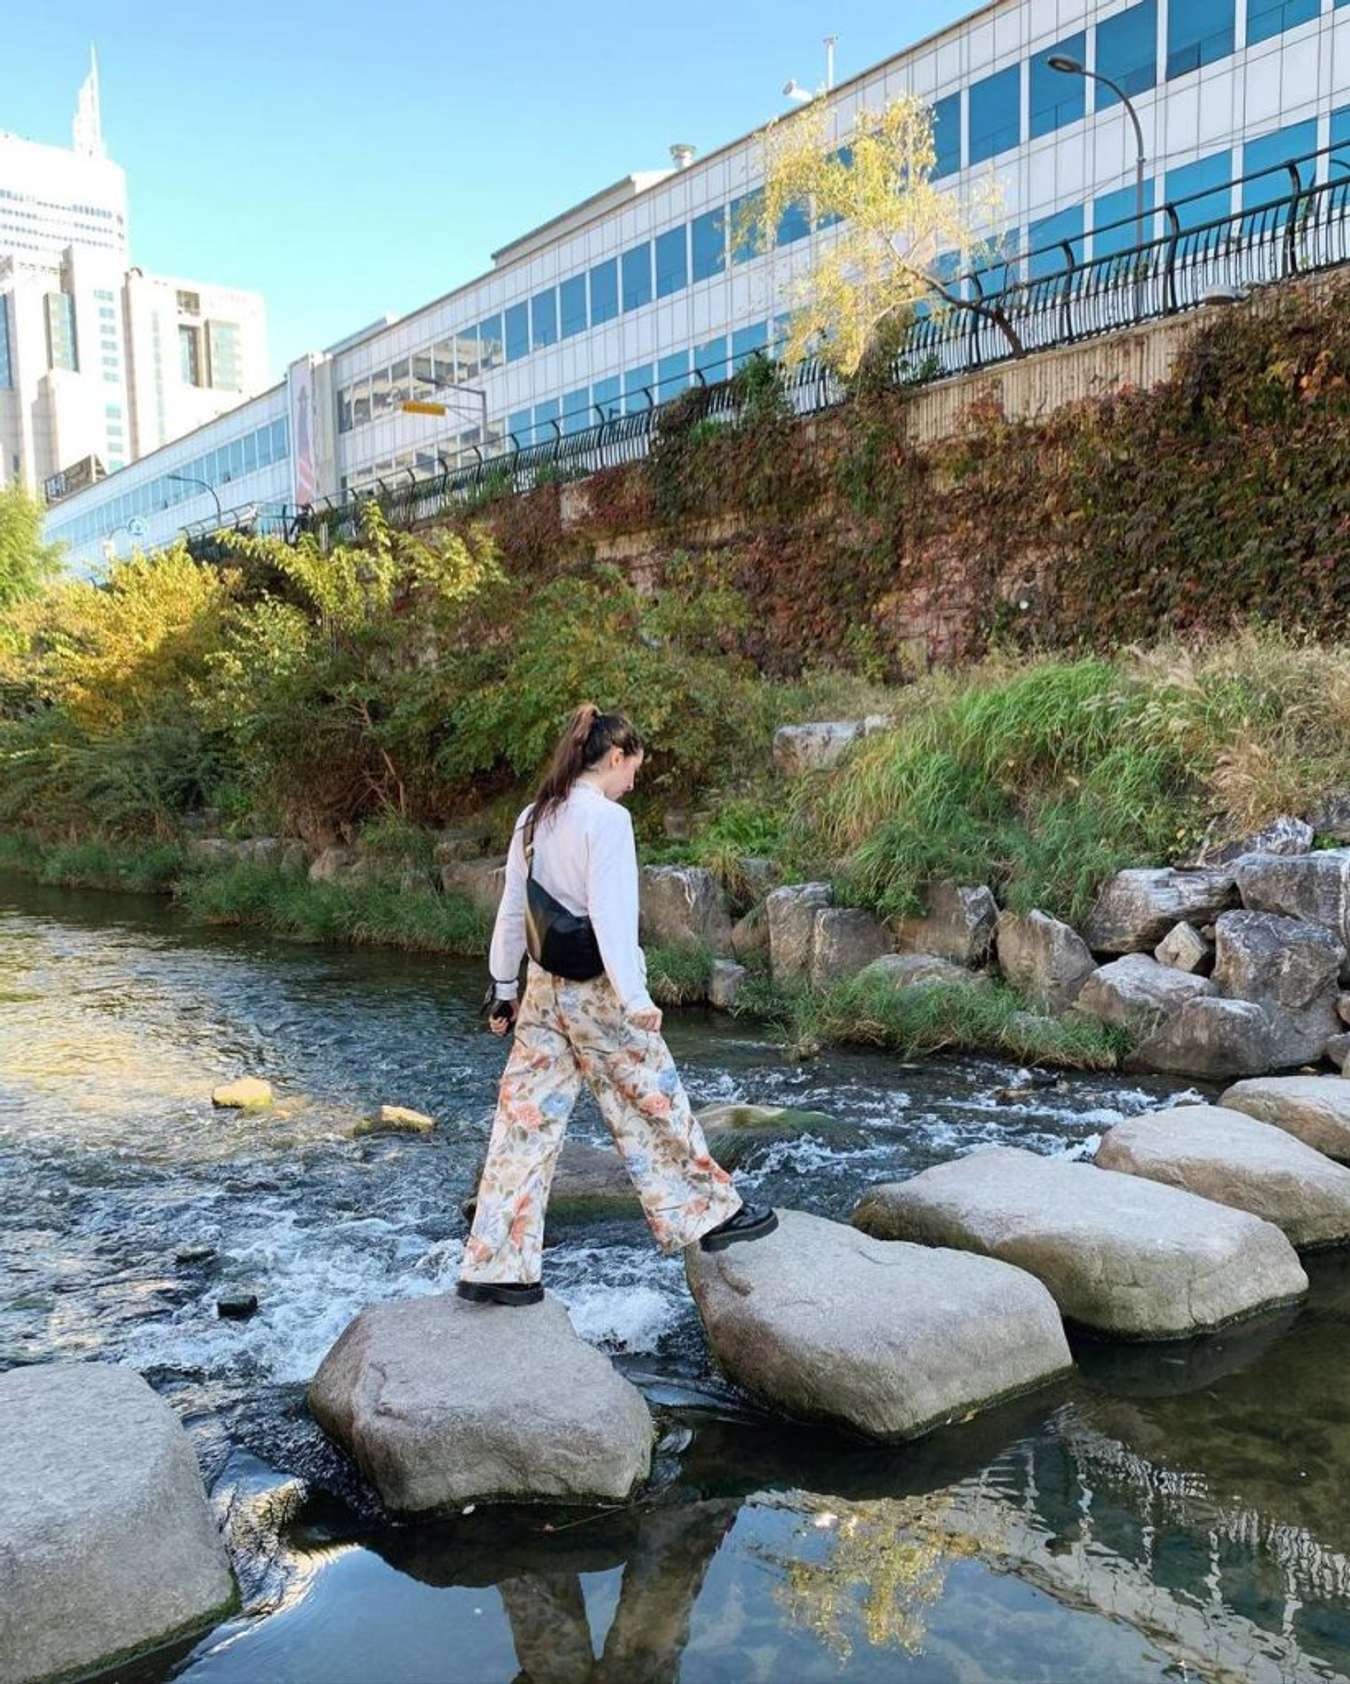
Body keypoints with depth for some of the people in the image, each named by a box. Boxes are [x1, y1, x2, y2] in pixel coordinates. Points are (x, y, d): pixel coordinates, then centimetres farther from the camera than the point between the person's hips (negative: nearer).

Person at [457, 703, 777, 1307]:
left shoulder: (534, 819, 7)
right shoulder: (606, 819, -15)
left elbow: (512, 909, 12)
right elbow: (611, 914, -20)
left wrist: (505, 988, 18)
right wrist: (635, 998, -19)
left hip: (545, 987, 7)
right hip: (597, 991, -7)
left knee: (525, 1119, 7)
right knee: (653, 1108, 9)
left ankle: (494, 1267, 10)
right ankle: (712, 1212, 27)